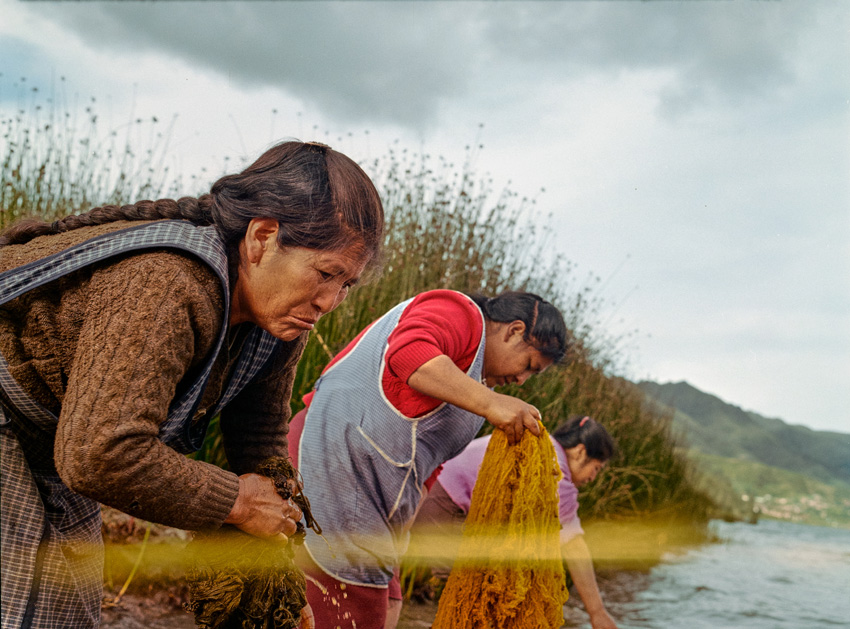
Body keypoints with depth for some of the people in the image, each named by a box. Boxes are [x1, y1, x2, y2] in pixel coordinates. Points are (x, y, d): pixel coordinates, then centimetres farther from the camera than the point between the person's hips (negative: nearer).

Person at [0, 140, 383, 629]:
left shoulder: (280, 314, -11)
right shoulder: (166, 285, -39)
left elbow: (260, 441, 0)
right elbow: (101, 456, -43)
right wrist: (233, 501, -29)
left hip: (50, 436, 9)